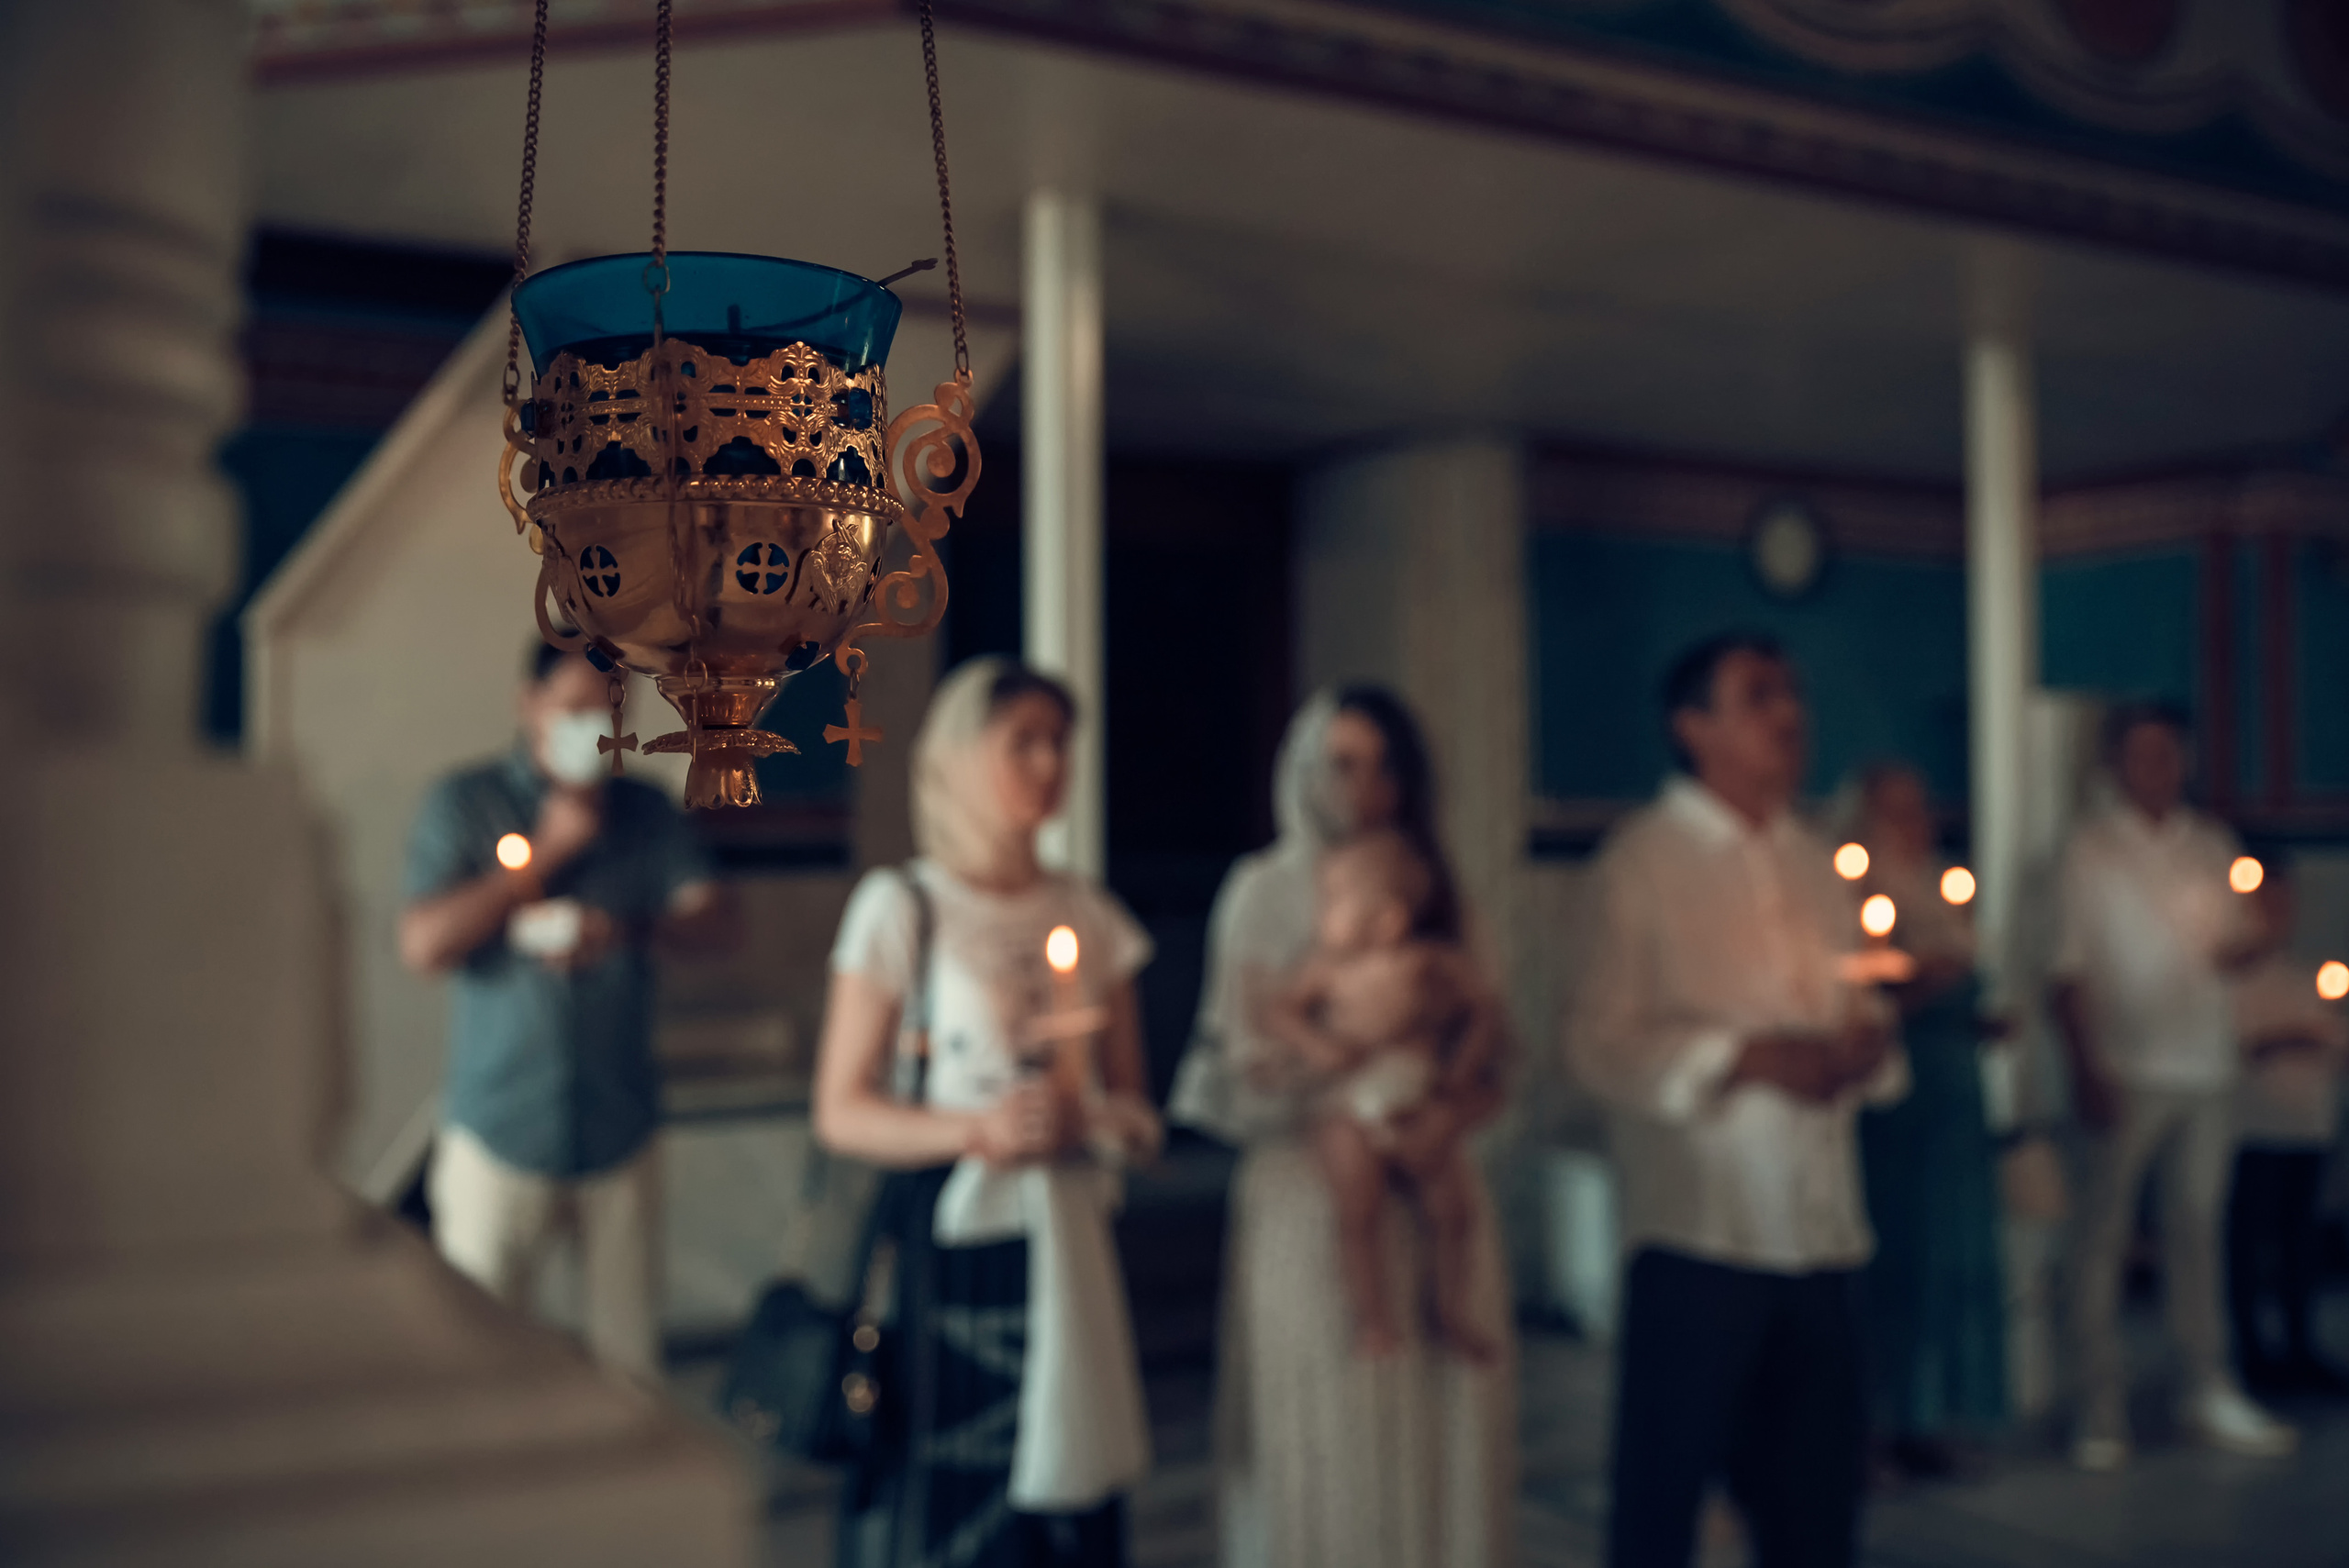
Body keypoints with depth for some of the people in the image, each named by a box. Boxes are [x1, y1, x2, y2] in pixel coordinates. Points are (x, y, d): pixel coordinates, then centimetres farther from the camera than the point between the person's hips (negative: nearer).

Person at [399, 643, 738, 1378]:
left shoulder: (648, 813, 8)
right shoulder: (464, 805, 1)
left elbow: (718, 919, -2)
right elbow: (423, 944, -11)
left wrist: (625, 928, -21)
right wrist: (547, 849, -12)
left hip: (620, 1132, 2)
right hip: (500, 1132, -2)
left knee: (630, 1357, 6)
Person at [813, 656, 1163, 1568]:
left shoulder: (1092, 916, 10)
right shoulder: (900, 906, -3)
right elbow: (841, 1112, -6)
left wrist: (1117, 1120, -7)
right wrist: (976, 1131, -19)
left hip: (1066, 1245, 4)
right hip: (947, 1244, -4)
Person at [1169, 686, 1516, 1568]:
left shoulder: (1436, 894, 12)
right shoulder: (1265, 892, 3)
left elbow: (1492, 1065, 8)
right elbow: (1235, 1065, 0)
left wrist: (1453, 1115, -12)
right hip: (1310, 1196, -3)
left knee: (1446, 1436, 2)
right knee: (1328, 1442, -1)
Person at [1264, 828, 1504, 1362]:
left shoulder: (1442, 962, -2)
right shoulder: (1331, 962, -2)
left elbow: (1485, 1013, 7)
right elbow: (1285, 1008, 4)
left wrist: (1466, 1066, -8)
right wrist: (1316, 1046, -14)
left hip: (1422, 1105, 1)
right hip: (1350, 1108, -1)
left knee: (1453, 1207, -6)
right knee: (1359, 1213, -15)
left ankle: (1452, 1305, 19)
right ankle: (1372, 1318, 3)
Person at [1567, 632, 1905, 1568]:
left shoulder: (1817, 865, 15)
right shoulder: (1645, 859, -5)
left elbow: (1859, 1016, 19)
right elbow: (1602, 1043, -13)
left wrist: (1869, 1049, -3)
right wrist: (1750, 1057, -21)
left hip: (1820, 1230, 6)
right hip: (1697, 1232, -6)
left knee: (1818, 1485, 13)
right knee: (1666, 1477, 3)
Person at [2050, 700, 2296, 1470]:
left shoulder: (2212, 845, 11)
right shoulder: (2090, 849, 1)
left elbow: (2246, 932, 17)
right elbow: (2068, 970, -2)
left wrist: (2240, 946, -8)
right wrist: (2084, 1071, -11)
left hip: (2205, 1066, 4)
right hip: (2127, 1069, -4)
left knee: (2197, 1227, 10)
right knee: (2104, 1233, -1)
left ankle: (2208, 1391, 19)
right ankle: (2102, 1407, 5)